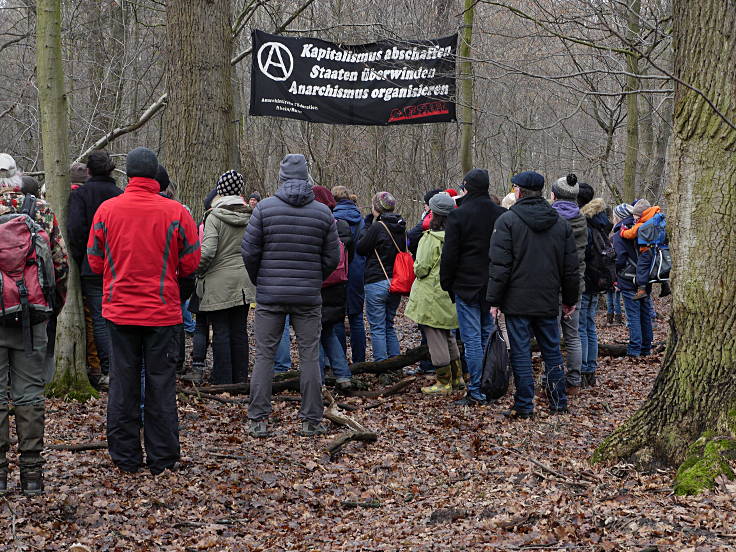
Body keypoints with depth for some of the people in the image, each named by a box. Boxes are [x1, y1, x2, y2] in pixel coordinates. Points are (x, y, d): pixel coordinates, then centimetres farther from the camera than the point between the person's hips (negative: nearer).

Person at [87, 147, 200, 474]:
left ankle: (125, 457, 14)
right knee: (161, 383, 7)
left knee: (123, 382, 9)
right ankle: (162, 459, 12)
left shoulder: (106, 210, -4)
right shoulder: (175, 212, -8)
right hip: (163, 311, -1)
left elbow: (94, 261, 4)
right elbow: (191, 263, -3)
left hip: (119, 310, 1)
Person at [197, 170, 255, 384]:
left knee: (221, 332, 0)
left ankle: (223, 380, 3)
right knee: (240, 330, 11)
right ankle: (240, 377, 16)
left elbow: (207, 251, -18)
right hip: (244, 282, 5)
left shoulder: (214, 217, -11)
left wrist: (199, 271, -3)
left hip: (219, 282, -5)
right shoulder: (251, 216, 4)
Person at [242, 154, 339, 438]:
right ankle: (311, 420, 8)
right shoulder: (323, 212, 1)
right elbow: (332, 258, 3)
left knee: (264, 355, 6)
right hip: (308, 297, 1)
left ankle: (258, 419, 5)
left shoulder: (265, 208, -4)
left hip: (270, 296, -1)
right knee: (309, 356, 6)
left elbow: (249, 251, -4)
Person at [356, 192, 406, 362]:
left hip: (377, 283, -7)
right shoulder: (401, 228, 6)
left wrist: (368, 225, 1)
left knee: (377, 328, 0)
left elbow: (361, 249, -6)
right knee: (389, 326, 17)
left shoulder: (377, 227, -14)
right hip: (396, 283, 7)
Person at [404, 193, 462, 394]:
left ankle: (444, 381, 4)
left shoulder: (431, 239, -18)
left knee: (435, 337, 0)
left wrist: (418, 268, 5)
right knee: (448, 336, 20)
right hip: (450, 295, 8)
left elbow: (421, 269, -16)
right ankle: (457, 378, 25)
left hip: (432, 297, -8)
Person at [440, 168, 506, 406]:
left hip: (467, 286, -5)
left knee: (472, 339, -3)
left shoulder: (458, 215, -11)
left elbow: (449, 254, -10)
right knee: (488, 335, 16)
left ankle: (476, 393, -3)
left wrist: (446, 283, 2)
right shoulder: (501, 214, 6)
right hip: (494, 286, 5)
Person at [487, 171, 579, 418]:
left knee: (521, 352, 0)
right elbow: (572, 267, 11)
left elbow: (500, 265, -11)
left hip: (517, 301, -4)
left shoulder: (507, 220, -7)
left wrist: (494, 299, -7)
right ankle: (558, 402, 18)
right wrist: (570, 299, 19)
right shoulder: (560, 222, 8)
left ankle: (524, 405, 3)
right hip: (549, 302, 4)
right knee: (552, 351, 13)